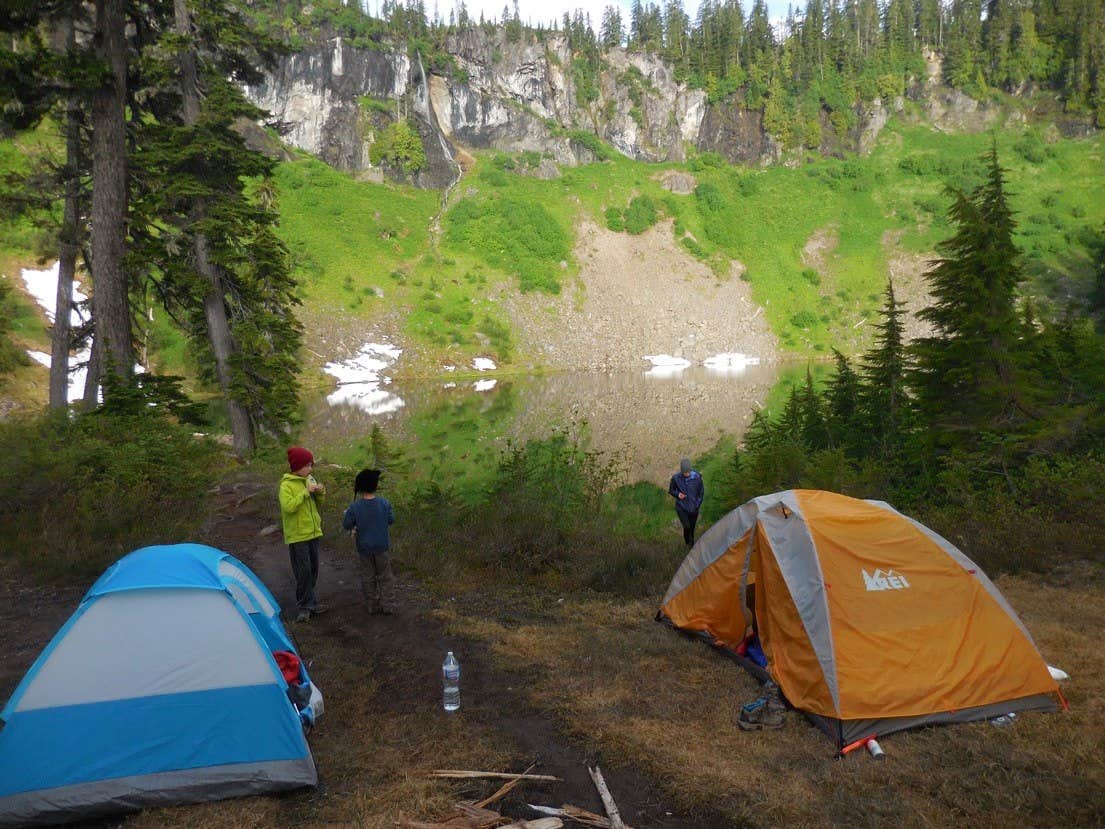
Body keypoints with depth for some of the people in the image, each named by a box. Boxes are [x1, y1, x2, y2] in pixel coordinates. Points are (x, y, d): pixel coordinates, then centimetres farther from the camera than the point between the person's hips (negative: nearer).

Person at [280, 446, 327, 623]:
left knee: (313, 569, 13)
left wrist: (320, 493, -5)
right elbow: (288, 506, -25)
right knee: (303, 571, -4)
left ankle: (307, 603, 25)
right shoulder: (286, 485, -13)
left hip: (313, 532, 7)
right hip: (297, 535, -7)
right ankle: (306, 605, 6)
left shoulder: (309, 479, 7)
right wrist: (306, 492, -24)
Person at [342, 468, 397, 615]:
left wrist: (345, 514, 12)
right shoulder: (385, 504, -14)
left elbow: (347, 525, -8)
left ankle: (373, 605, 22)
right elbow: (391, 520, -1)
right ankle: (388, 605, 16)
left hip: (364, 548, 0)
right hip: (382, 547, 0)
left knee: (368, 578, 15)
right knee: (385, 577, 13)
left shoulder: (354, 507, -16)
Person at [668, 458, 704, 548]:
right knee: (687, 527, -16)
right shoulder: (676, 478, -16)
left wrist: (697, 506, -5)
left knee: (691, 528, 15)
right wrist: (677, 494, -21)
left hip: (693, 509, 1)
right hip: (681, 508, -1)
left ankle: (691, 545, 41)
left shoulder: (697, 477, -16)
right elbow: (671, 491, 0)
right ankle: (688, 542, 14)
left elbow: (701, 492, -1)